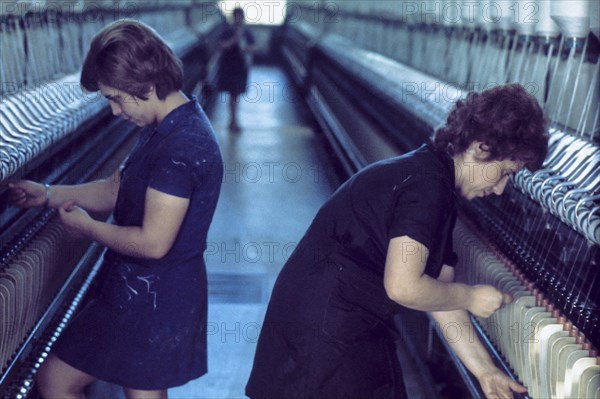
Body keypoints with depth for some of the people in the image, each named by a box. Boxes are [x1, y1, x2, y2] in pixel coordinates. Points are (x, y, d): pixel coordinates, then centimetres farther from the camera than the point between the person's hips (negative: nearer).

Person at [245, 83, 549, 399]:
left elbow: (439, 289, 10)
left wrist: (484, 370, 8)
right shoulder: (427, 184, -20)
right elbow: (403, 287, -27)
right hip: (325, 326, -10)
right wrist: (470, 296, -10)